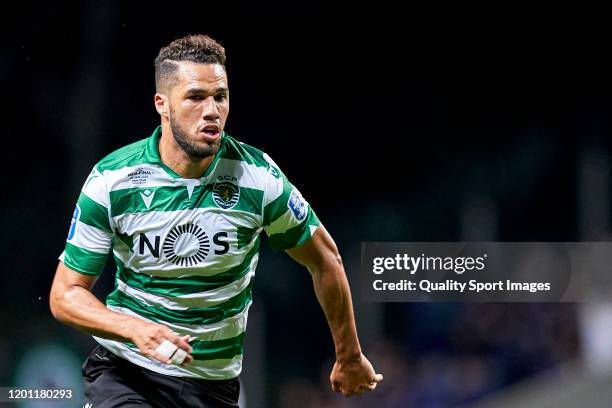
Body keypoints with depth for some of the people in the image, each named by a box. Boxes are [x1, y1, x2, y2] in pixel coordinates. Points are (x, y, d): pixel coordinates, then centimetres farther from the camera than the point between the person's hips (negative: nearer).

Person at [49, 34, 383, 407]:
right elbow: (66, 294, -6)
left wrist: (349, 357, 14)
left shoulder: (258, 177, -9)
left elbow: (325, 260, 6)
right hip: (123, 369, -2)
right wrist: (135, 329, -24)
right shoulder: (111, 181, -11)